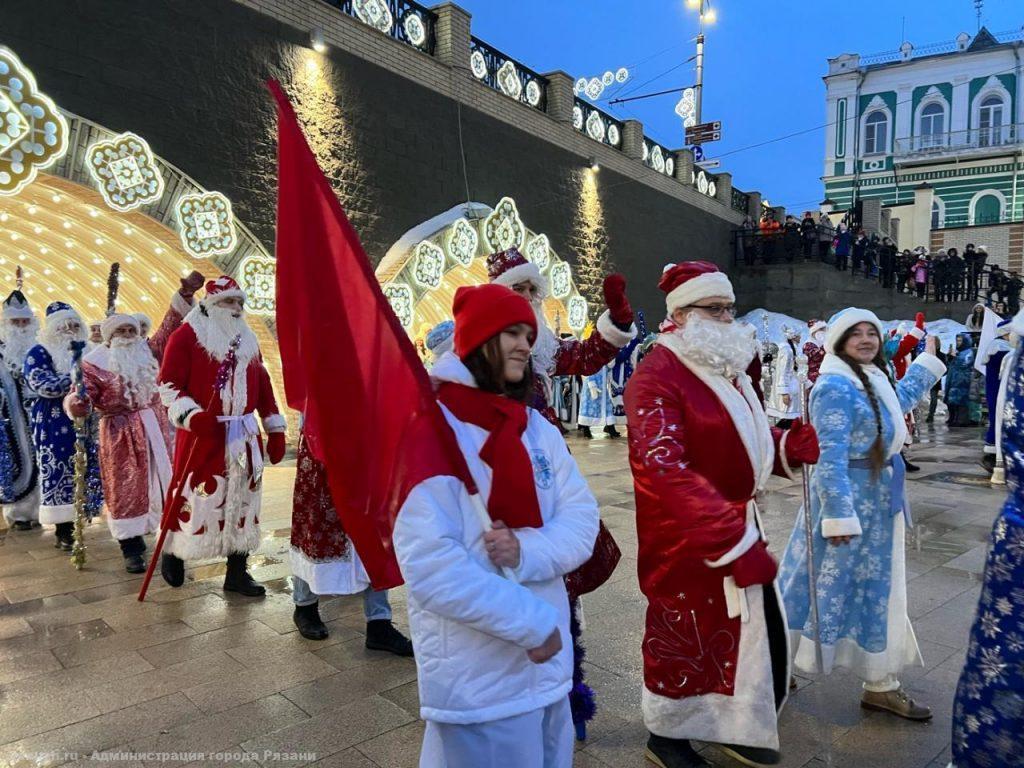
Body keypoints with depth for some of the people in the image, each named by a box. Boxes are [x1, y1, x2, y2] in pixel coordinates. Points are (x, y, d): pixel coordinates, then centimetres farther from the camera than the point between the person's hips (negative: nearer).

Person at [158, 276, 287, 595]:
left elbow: (263, 386, 17)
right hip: (203, 434, -5)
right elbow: (169, 385, -8)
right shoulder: (186, 336, -4)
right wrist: (192, 416, -24)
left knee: (242, 499, 7)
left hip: (244, 435, 6)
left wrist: (275, 430, 15)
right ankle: (173, 552, 26)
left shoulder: (248, 340, 15)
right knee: (195, 496, -1)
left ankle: (237, 572, 17)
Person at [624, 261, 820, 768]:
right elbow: (664, 470, -33)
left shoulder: (727, 368, 9)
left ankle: (736, 727, 40)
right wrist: (733, 536, -36)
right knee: (685, 636, 9)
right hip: (685, 536, -9)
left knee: (754, 626, 18)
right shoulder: (657, 376, -22)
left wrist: (789, 446, -5)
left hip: (737, 520, 9)